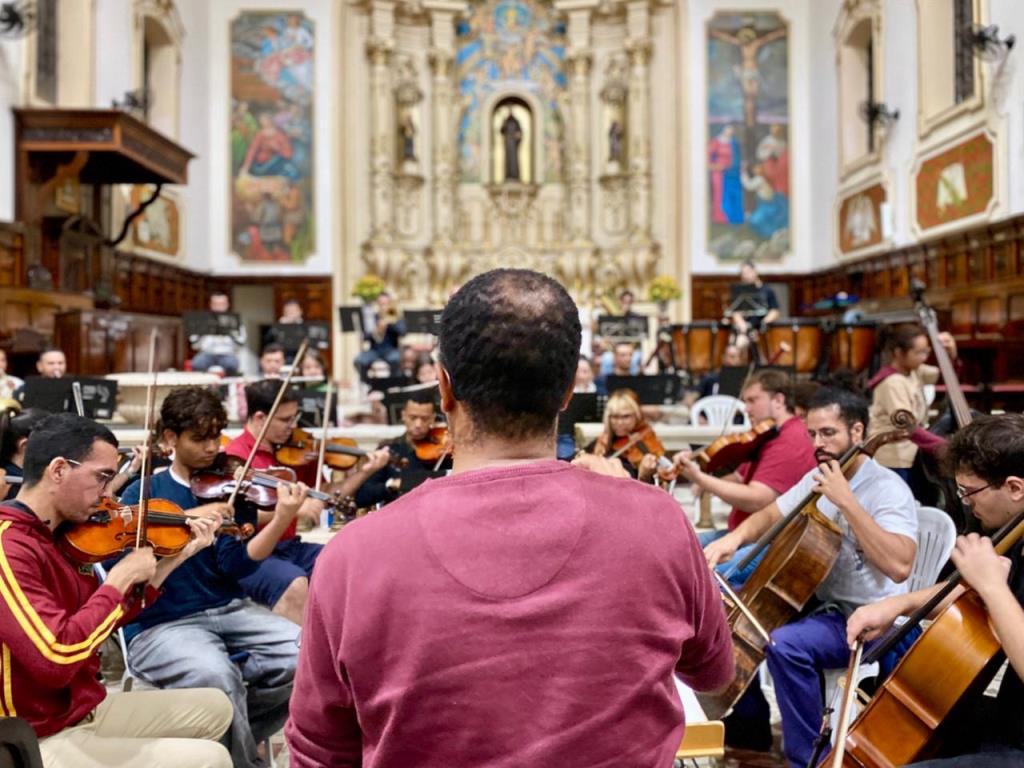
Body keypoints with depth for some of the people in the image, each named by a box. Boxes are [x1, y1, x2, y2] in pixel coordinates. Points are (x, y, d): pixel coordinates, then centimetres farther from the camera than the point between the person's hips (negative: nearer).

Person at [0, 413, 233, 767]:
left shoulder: (53, 536, 6)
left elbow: (102, 618, 14)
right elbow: (59, 656, -34)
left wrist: (178, 556, 11)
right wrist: (119, 578, -21)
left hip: (86, 708, 10)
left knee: (214, 706, 17)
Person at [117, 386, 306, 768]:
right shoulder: (143, 492, 4)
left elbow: (234, 565, -8)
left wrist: (281, 521, -24)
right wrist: (188, 518, -25)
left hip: (227, 609, 3)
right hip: (161, 622, -3)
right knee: (217, 675, -33)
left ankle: (231, 734, 6)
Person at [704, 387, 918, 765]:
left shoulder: (888, 488, -19)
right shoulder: (817, 478, 5)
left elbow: (899, 566, -34)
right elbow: (770, 515, 15)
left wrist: (845, 500, -34)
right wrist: (735, 537, -7)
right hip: (820, 604, 9)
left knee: (785, 644, -32)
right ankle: (750, 725, 22)